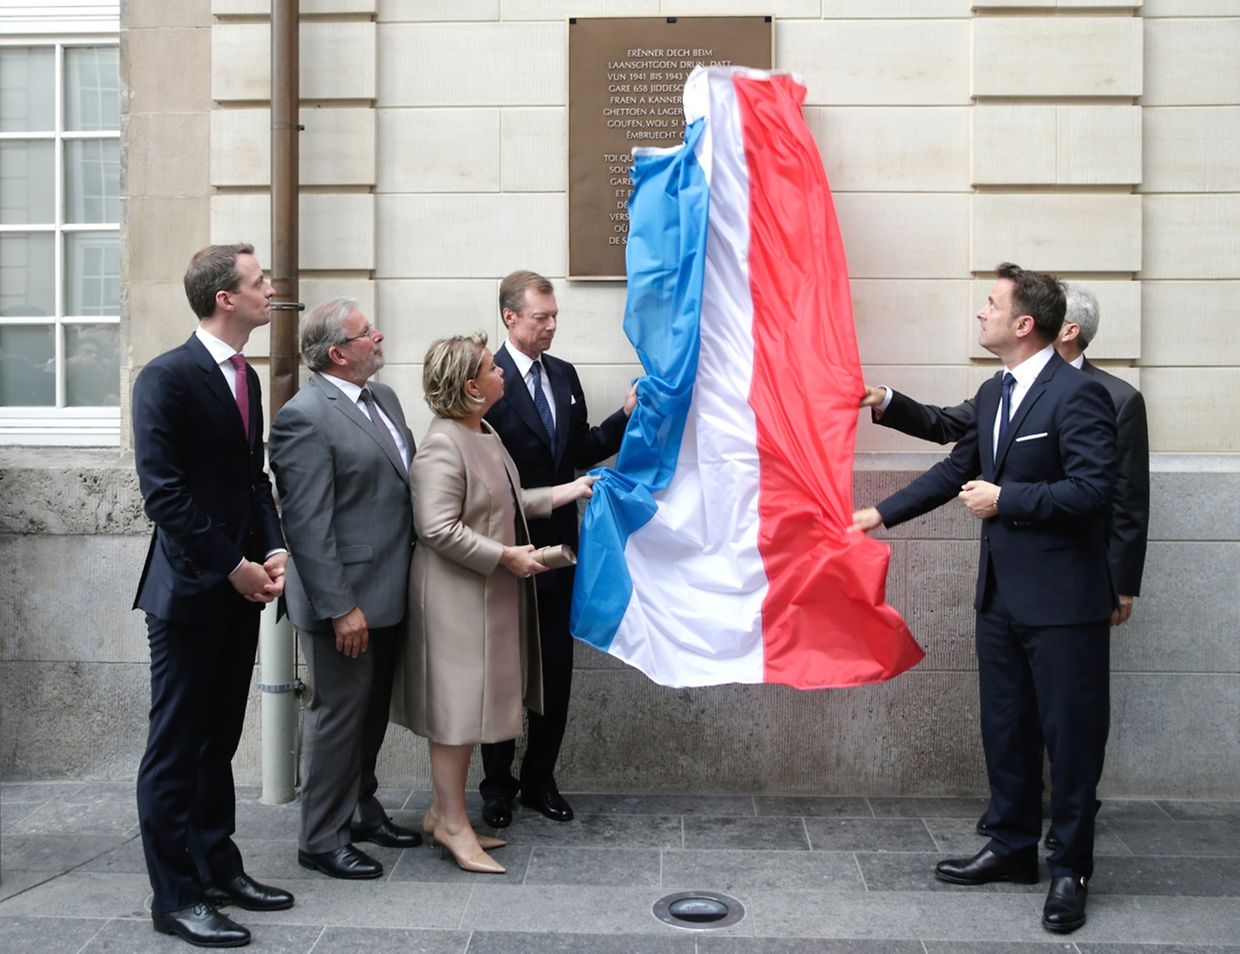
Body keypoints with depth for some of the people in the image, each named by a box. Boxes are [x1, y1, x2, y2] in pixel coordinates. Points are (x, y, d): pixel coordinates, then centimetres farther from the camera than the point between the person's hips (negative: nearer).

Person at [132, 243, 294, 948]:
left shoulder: (246, 377, 12)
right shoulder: (167, 377, -13)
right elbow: (163, 491, -17)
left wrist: (275, 549, 1)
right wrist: (232, 567, -16)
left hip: (240, 588, 8)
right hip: (191, 591, -8)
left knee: (218, 741, 16)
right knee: (176, 749, 2)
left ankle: (217, 868, 27)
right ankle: (176, 896, 11)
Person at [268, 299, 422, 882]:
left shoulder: (382, 397, 10)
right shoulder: (305, 417, -17)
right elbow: (307, 524, -20)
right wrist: (340, 607, -22)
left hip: (388, 591, 9)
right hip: (345, 598, -9)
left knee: (372, 710, 20)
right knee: (338, 714, 2)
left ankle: (361, 811, 36)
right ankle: (321, 840, 16)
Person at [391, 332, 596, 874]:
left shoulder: (485, 435, 12)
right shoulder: (442, 447, -20)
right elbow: (438, 529, -25)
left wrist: (564, 493, 16)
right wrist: (505, 556, -21)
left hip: (490, 594, 10)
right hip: (456, 596, -10)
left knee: (465, 703, 16)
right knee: (457, 705, -1)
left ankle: (443, 811, 27)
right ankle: (453, 823, 11)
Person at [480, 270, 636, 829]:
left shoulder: (564, 375, 9)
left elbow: (580, 451, 11)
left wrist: (625, 417, 0)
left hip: (557, 544, 6)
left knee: (557, 666, 11)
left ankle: (540, 779, 27)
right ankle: (498, 786, 24)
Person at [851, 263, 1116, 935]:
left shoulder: (1077, 394, -15)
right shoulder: (993, 394, 11)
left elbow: (1092, 489, -22)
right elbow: (957, 470, 20)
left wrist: (1006, 500, -17)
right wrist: (882, 513, 18)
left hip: (1063, 600, -8)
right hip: (1002, 595, 8)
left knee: (1070, 736, 5)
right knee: (1005, 729, 17)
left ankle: (1070, 870, 19)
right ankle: (1012, 848, 32)